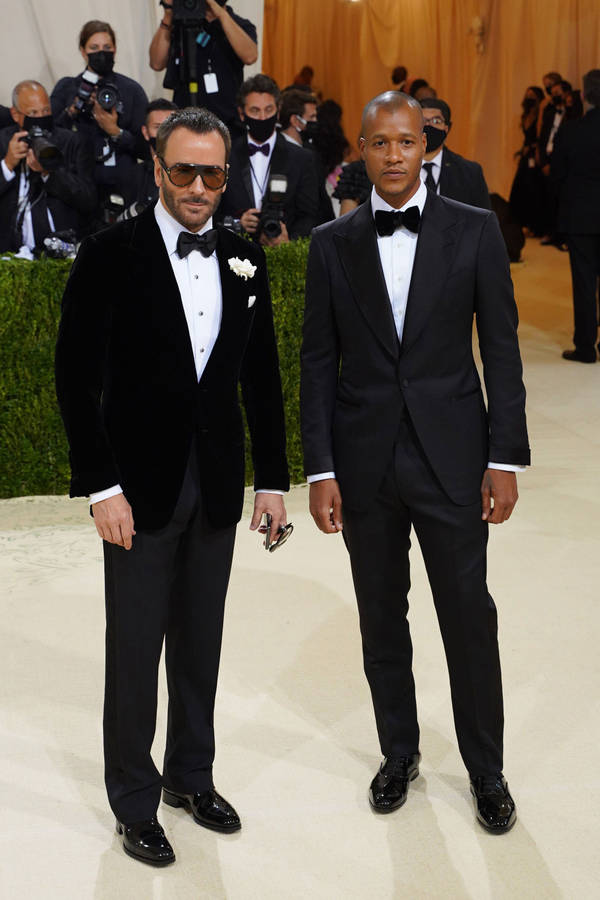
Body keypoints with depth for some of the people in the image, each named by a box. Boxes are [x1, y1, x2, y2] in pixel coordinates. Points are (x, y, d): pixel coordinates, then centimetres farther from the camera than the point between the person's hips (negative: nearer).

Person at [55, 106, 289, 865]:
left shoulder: (244, 259, 5)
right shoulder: (111, 255, -9)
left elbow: (261, 375, 9)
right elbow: (77, 377, -10)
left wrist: (273, 478, 7)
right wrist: (100, 485, -15)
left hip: (217, 483, 4)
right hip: (141, 485, -4)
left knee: (201, 644, 16)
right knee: (136, 651, 6)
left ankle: (191, 776, 34)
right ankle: (134, 803, 23)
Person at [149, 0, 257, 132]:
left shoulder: (241, 26, 3)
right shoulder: (182, 24, 8)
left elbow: (250, 56, -20)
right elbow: (157, 64, -3)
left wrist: (221, 14, -20)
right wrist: (168, 16, -9)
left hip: (228, 122, -1)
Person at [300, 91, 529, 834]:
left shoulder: (475, 231, -1)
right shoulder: (332, 243, 3)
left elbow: (501, 349, -1)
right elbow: (318, 362, 3)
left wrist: (505, 458, -6)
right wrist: (320, 470, -2)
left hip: (451, 458, -1)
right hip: (364, 460, 2)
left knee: (470, 618, 5)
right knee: (382, 620, 13)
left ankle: (486, 769, 25)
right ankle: (399, 752, 33)